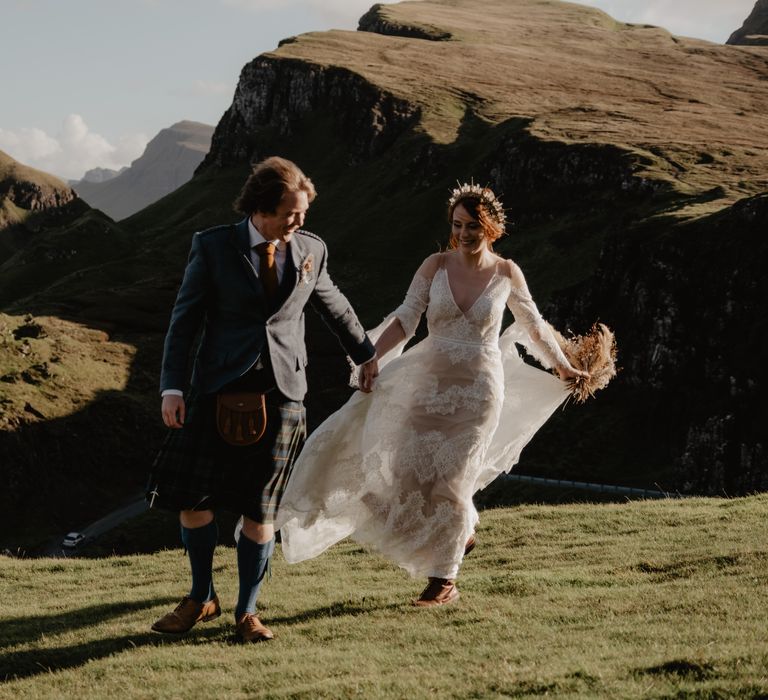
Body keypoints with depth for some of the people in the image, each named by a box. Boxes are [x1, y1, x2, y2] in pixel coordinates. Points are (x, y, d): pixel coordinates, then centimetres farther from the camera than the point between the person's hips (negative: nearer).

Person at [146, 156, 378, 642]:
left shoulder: (311, 250, 5)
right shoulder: (213, 247, -1)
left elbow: (334, 306, 23)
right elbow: (185, 320, 0)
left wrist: (366, 353, 33)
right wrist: (173, 388, -7)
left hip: (282, 392, 1)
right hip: (220, 389, -1)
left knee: (259, 510, 1)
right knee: (191, 498, -1)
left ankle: (247, 611, 14)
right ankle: (202, 598, 19)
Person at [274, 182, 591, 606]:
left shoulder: (506, 273, -2)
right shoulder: (436, 266, -2)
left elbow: (533, 326, 11)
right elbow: (405, 320, -2)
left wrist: (564, 368, 19)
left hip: (478, 389, -2)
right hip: (429, 382, 2)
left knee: (451, 480, -4)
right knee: (410, 470, -1)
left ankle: (444, 580, 8)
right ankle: (461, 531, 28)